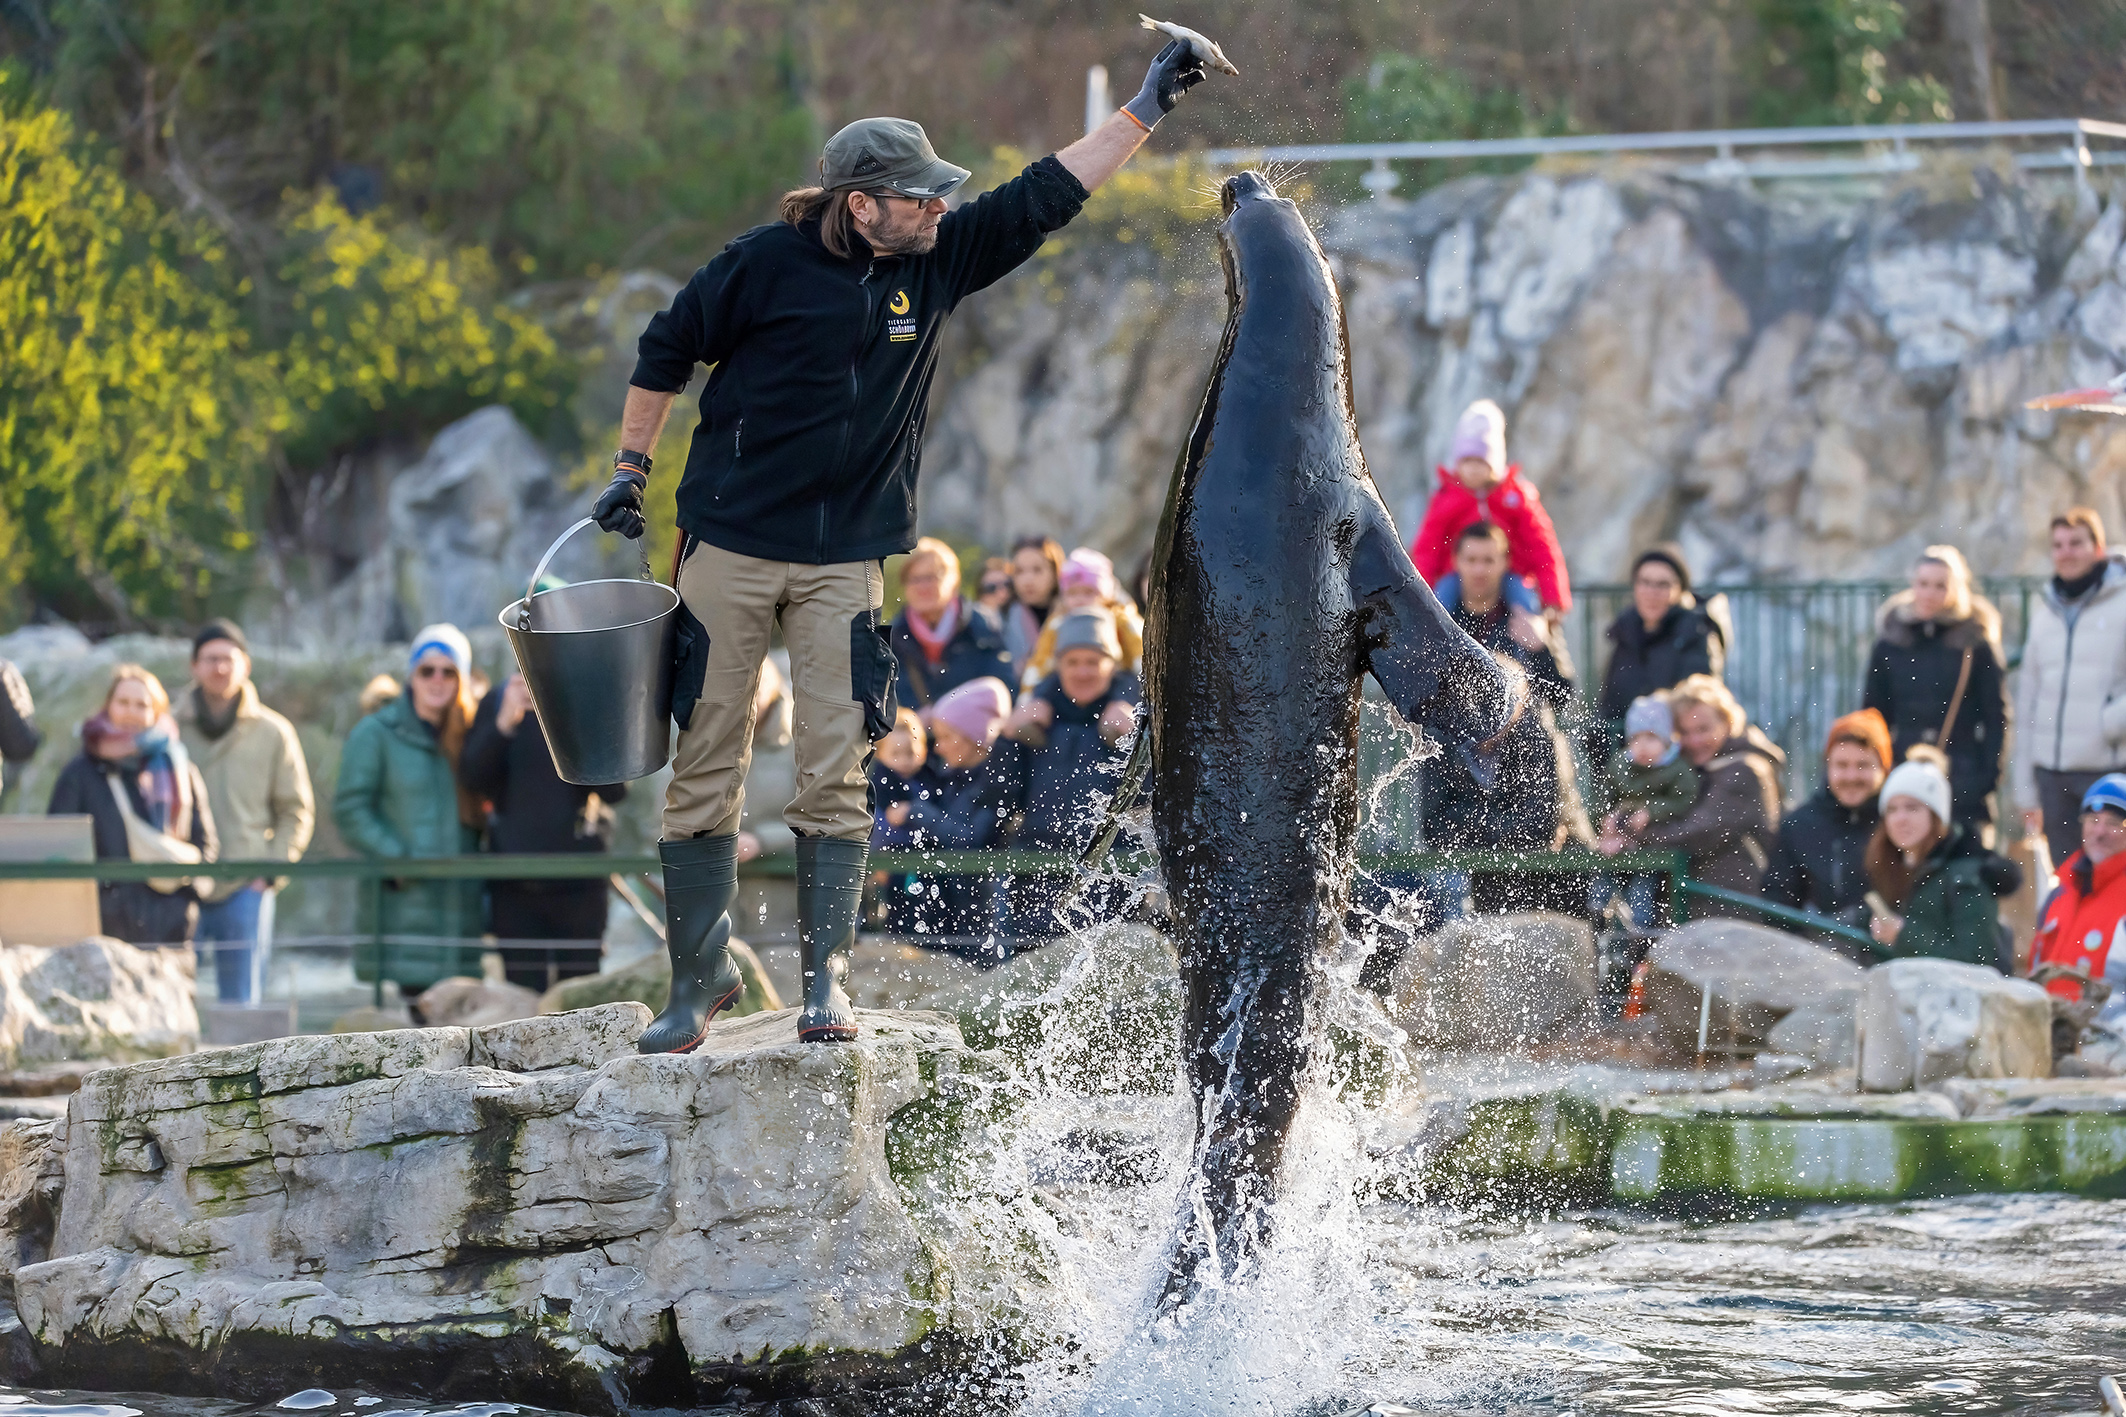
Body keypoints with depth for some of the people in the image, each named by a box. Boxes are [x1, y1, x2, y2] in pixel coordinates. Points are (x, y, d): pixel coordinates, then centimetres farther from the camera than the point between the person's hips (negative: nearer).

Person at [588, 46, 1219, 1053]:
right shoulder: (767, 263, -8)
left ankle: (826, 976, 0)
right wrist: (631, 469, 9)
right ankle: (700, 977, 7)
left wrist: (1150, 107, 5)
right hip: (729, 544, -3)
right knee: (703, 767, -1)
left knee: (836, 773, -5)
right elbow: (667, 350, 5)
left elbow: (1047, 196, 7)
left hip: (845, 559, 3)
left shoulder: (937, 261, 3)